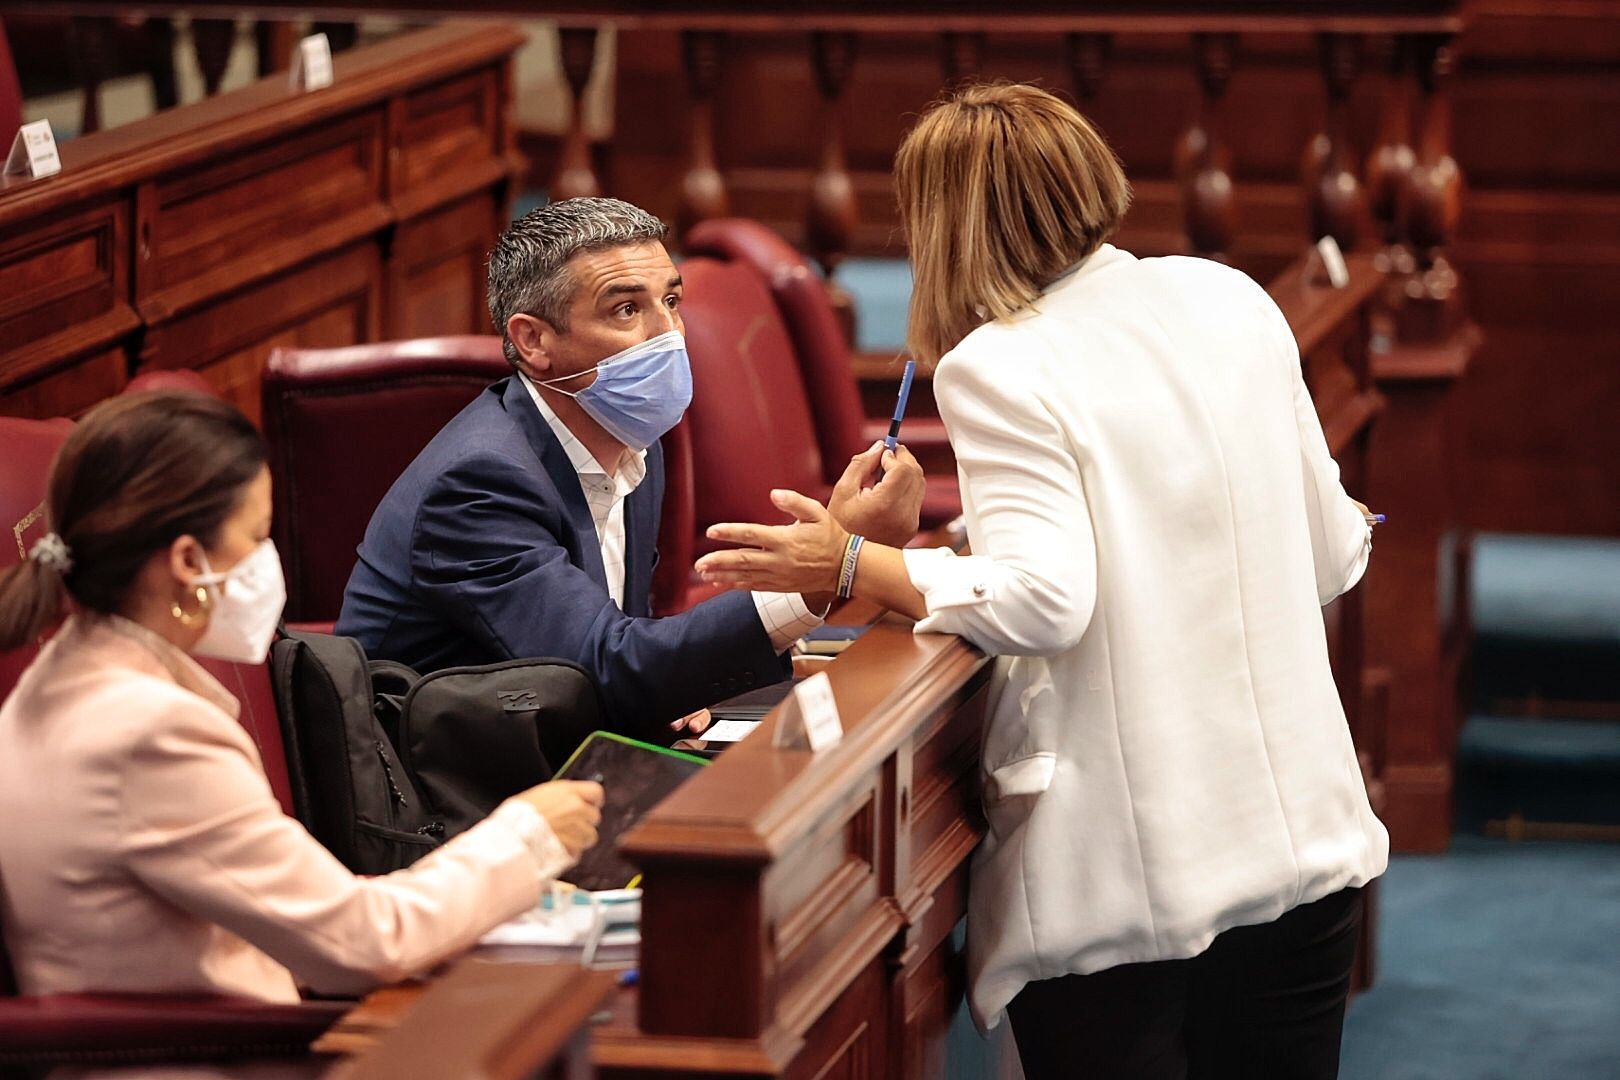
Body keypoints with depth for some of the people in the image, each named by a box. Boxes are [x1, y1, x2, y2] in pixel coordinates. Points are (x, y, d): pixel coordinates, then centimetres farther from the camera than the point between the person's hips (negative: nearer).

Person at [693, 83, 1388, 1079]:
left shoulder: (992, 367, -11)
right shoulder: (1231, 301, 6)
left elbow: (1043, 603, -22)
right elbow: (1332, 558, 11)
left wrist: (852, 565, -12)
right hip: (1301, 841, 6)